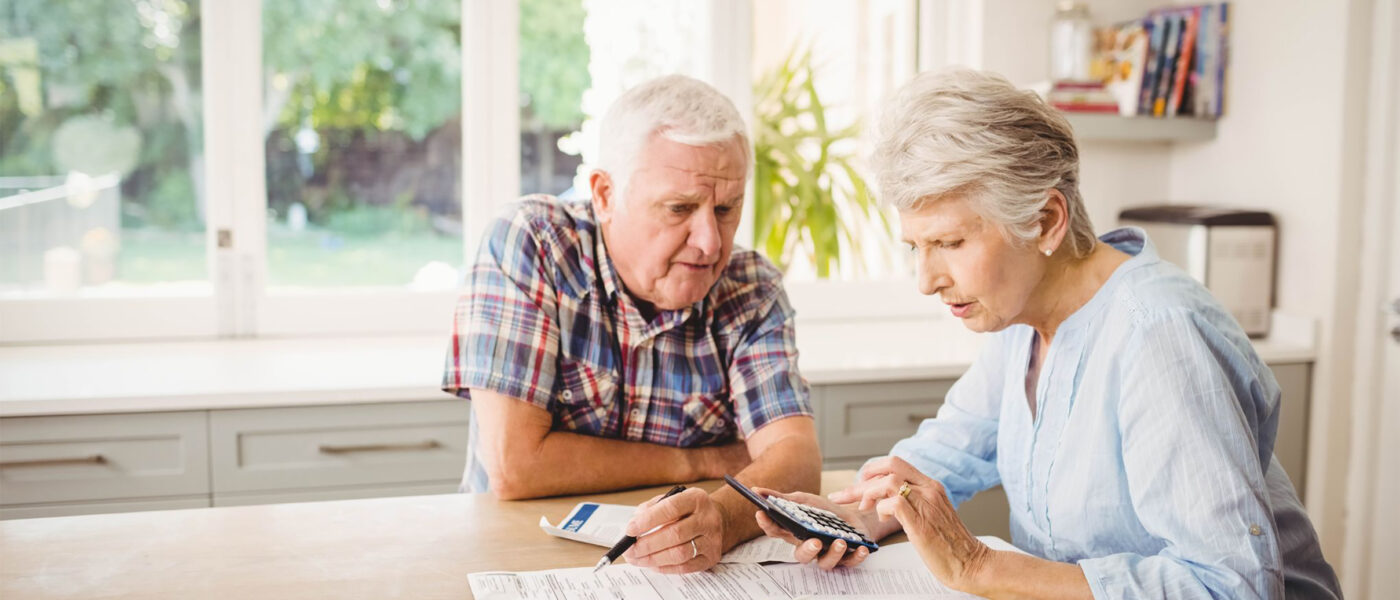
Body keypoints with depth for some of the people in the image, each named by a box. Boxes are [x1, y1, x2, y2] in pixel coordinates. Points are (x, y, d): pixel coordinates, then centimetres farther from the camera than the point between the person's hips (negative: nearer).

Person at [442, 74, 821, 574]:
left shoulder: (753, 290, -2)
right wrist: (701, 462, -12)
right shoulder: (528, 241, -13)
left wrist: (723, 517, -37)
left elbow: (795, 456, -15)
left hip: (696, 572, 2)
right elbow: (513, 464, -19)